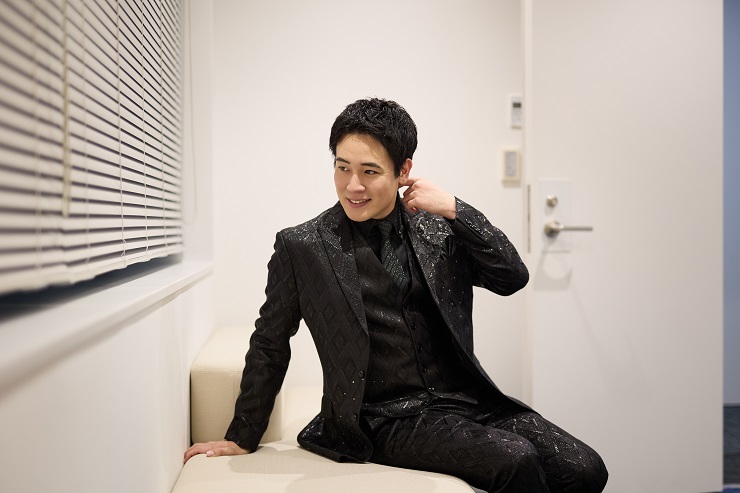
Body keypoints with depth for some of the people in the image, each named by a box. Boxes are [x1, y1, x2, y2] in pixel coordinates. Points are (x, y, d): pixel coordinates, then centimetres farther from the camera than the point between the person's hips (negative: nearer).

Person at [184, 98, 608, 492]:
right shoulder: (301, 247, -2)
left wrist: (455, 210, -10)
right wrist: (242, 440, 12)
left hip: (465, 399, 4)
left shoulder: (437, 228, 6)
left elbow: (513, 278, 0)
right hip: (385, 419, -4)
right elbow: (270, 347, 6)